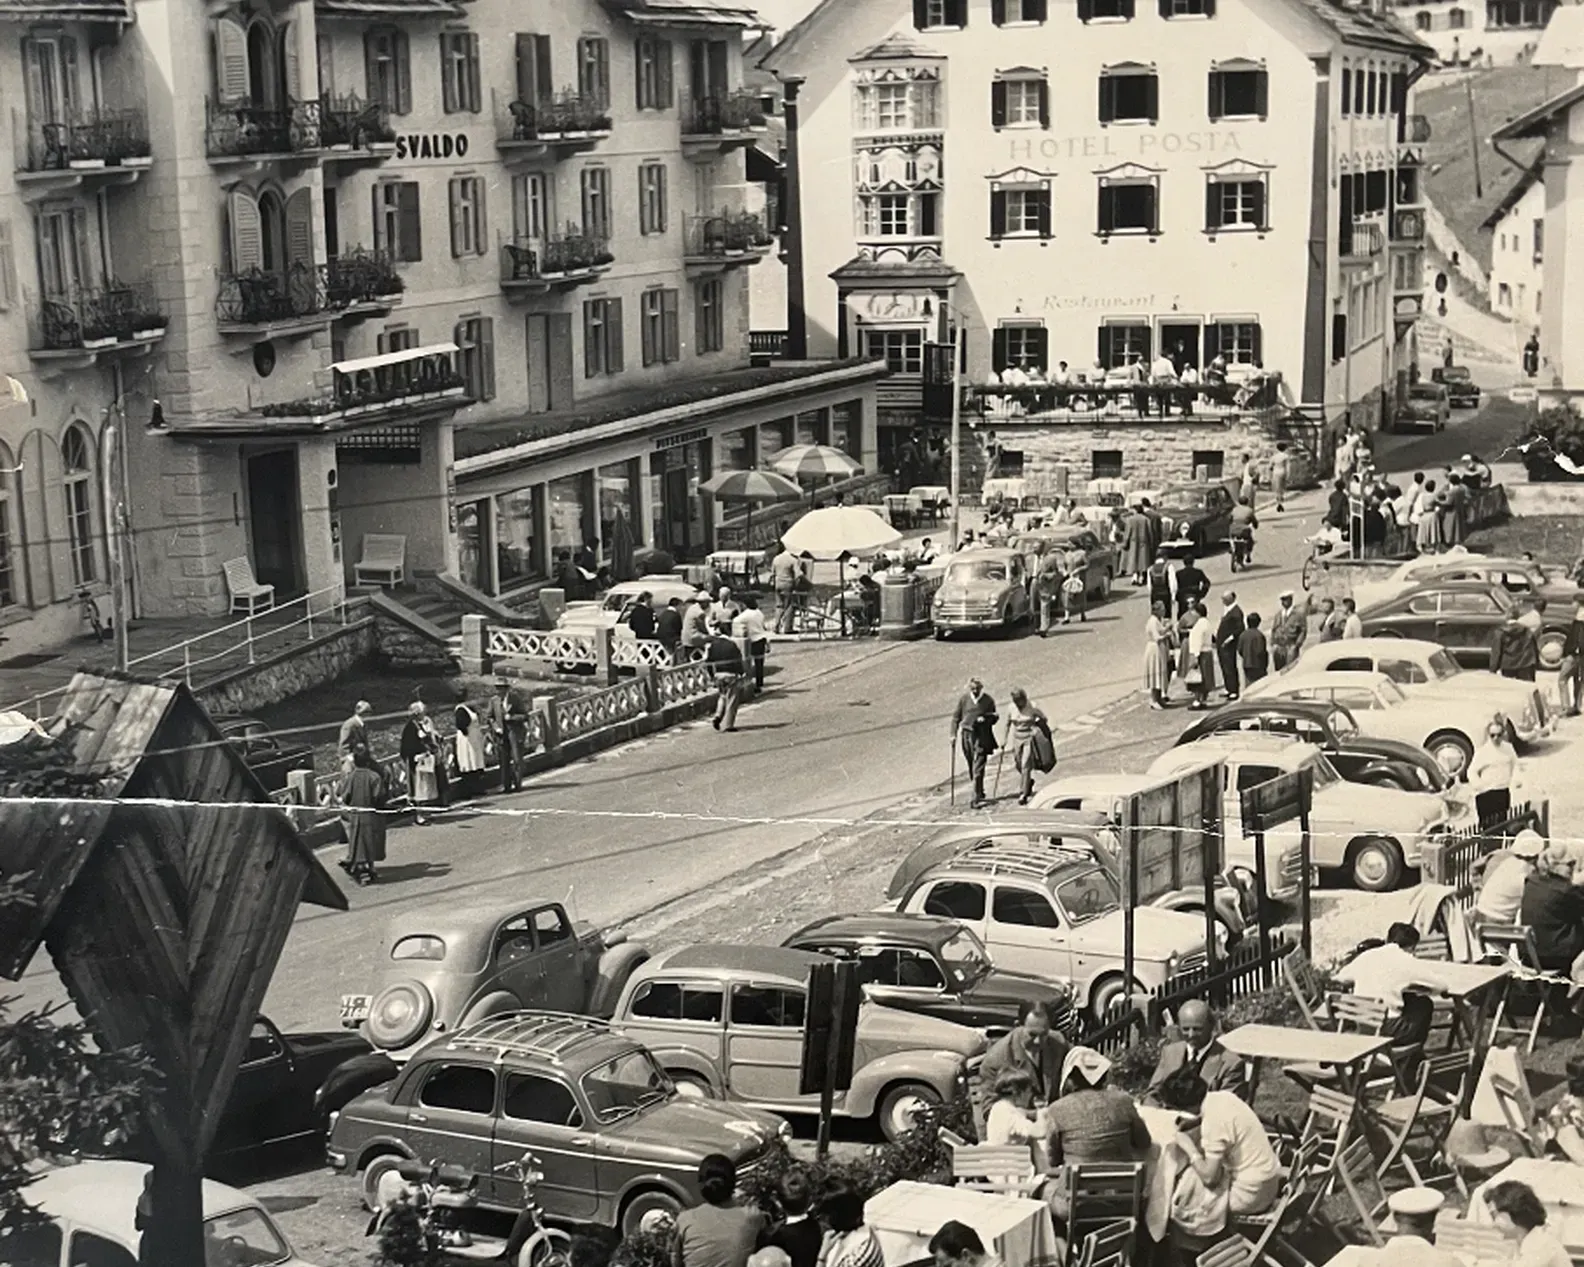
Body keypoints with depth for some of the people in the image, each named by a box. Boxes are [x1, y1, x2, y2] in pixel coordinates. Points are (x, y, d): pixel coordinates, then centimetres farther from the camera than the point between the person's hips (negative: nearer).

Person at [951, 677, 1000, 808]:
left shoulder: (988, 700, -3)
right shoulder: (963, 698, 0)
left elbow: (994, 717, 7)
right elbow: (956, 716, 7)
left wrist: (985, 719, -15)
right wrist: (953, 734, 2)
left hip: (982, 736, -3)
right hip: (967, 734, 3)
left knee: (978, 768, -10)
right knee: (972, 768, 12)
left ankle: (977, 797, -12)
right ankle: (979, 792, 30)